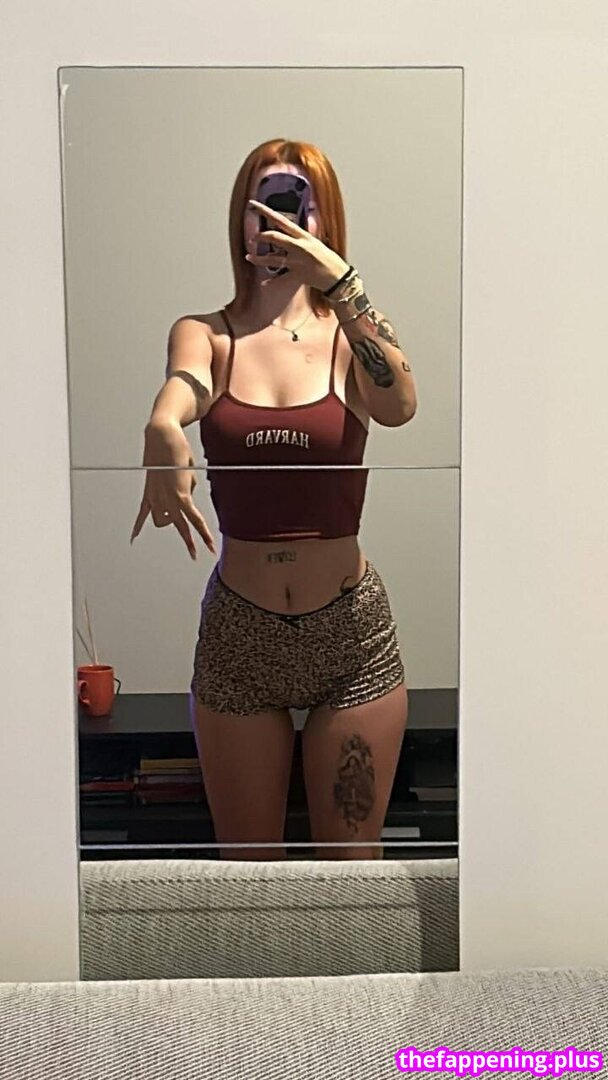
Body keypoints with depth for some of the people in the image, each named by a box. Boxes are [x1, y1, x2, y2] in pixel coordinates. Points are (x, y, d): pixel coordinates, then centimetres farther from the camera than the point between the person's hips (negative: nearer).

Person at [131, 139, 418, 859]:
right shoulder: (206, 333, 1)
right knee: (246, 862, 16)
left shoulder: (353, 333, 0)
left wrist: (339, 281, -29)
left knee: (351, 861, 13)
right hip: (237, 633, 1)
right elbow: (182, 386, -23)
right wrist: (162, 430, -46)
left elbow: (399, 407, -22)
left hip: (352, 630, 0)